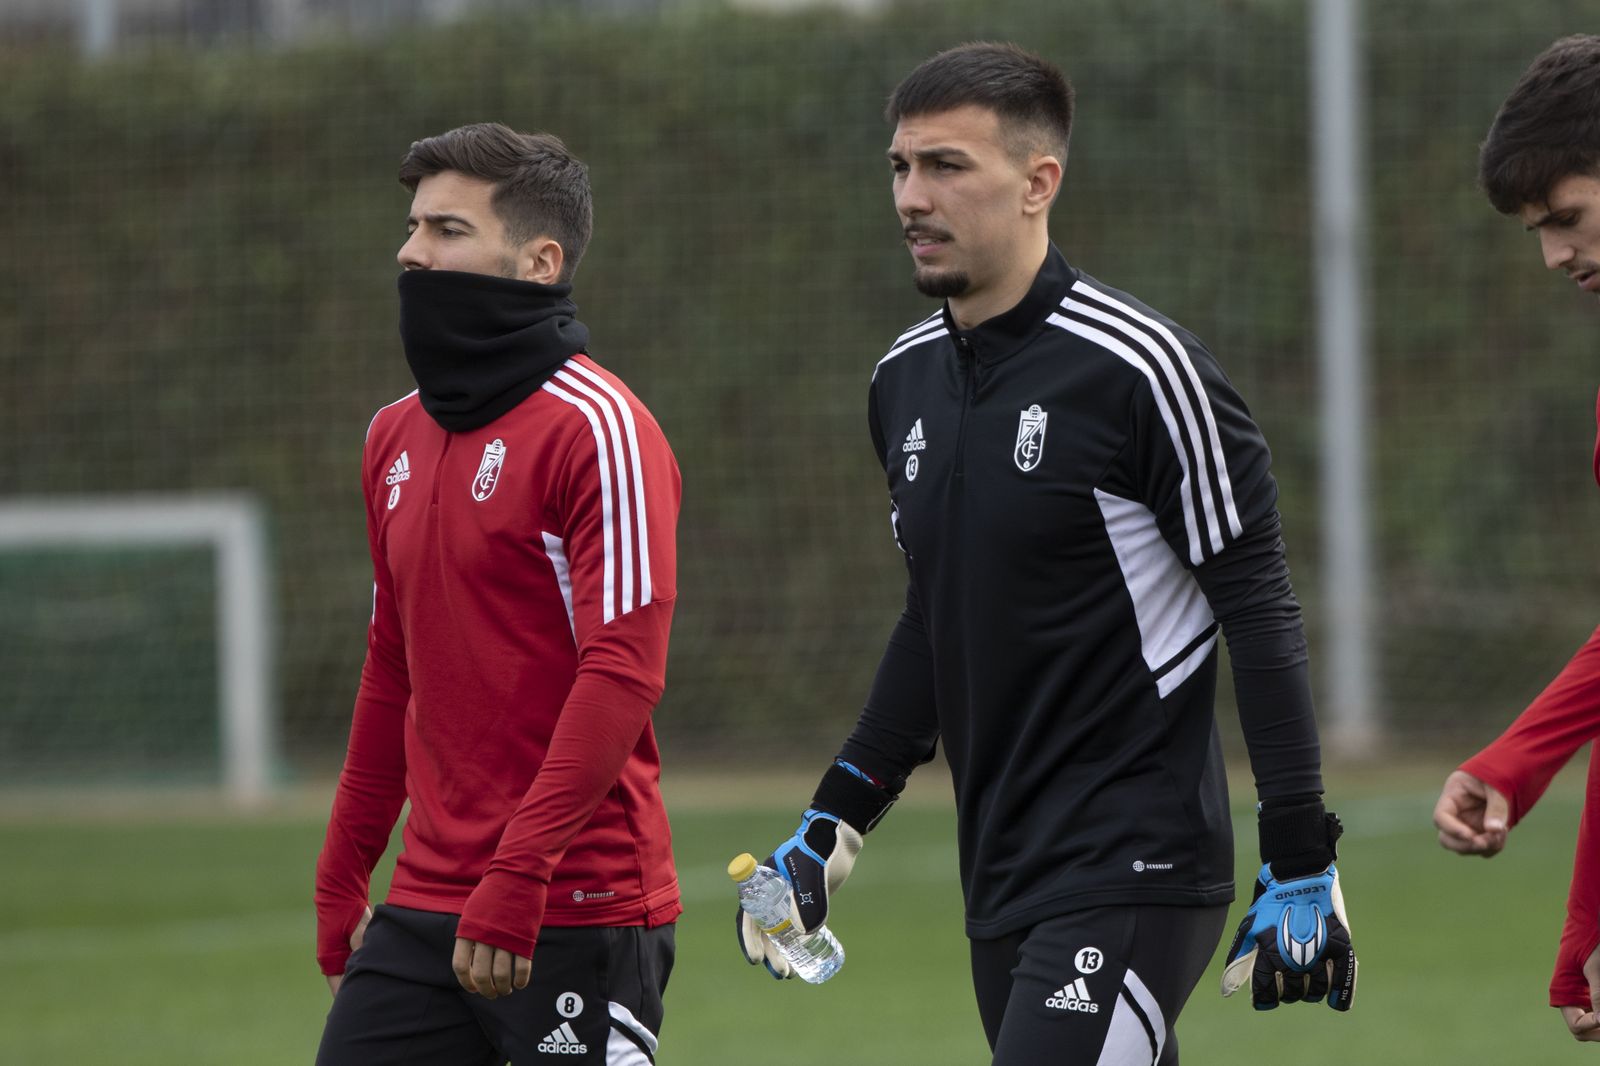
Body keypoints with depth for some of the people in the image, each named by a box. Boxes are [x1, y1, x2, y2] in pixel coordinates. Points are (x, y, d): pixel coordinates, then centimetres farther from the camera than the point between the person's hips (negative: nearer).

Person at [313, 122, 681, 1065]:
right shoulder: (396, 437, 14)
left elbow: (623, 674, -18)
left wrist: (519, 880, -23)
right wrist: (342, 879, 20)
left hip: (580, 916, -7)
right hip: (427, 908, 7)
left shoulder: (597, 428, -11)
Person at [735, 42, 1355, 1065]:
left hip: (1131, 874, -7)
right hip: (1003, 883, 7)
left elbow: (1260, 610, -11)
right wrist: (834, 823, 20)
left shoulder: (1138, 367, -12)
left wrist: (1301, 865, -13)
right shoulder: (905, 379, 11)